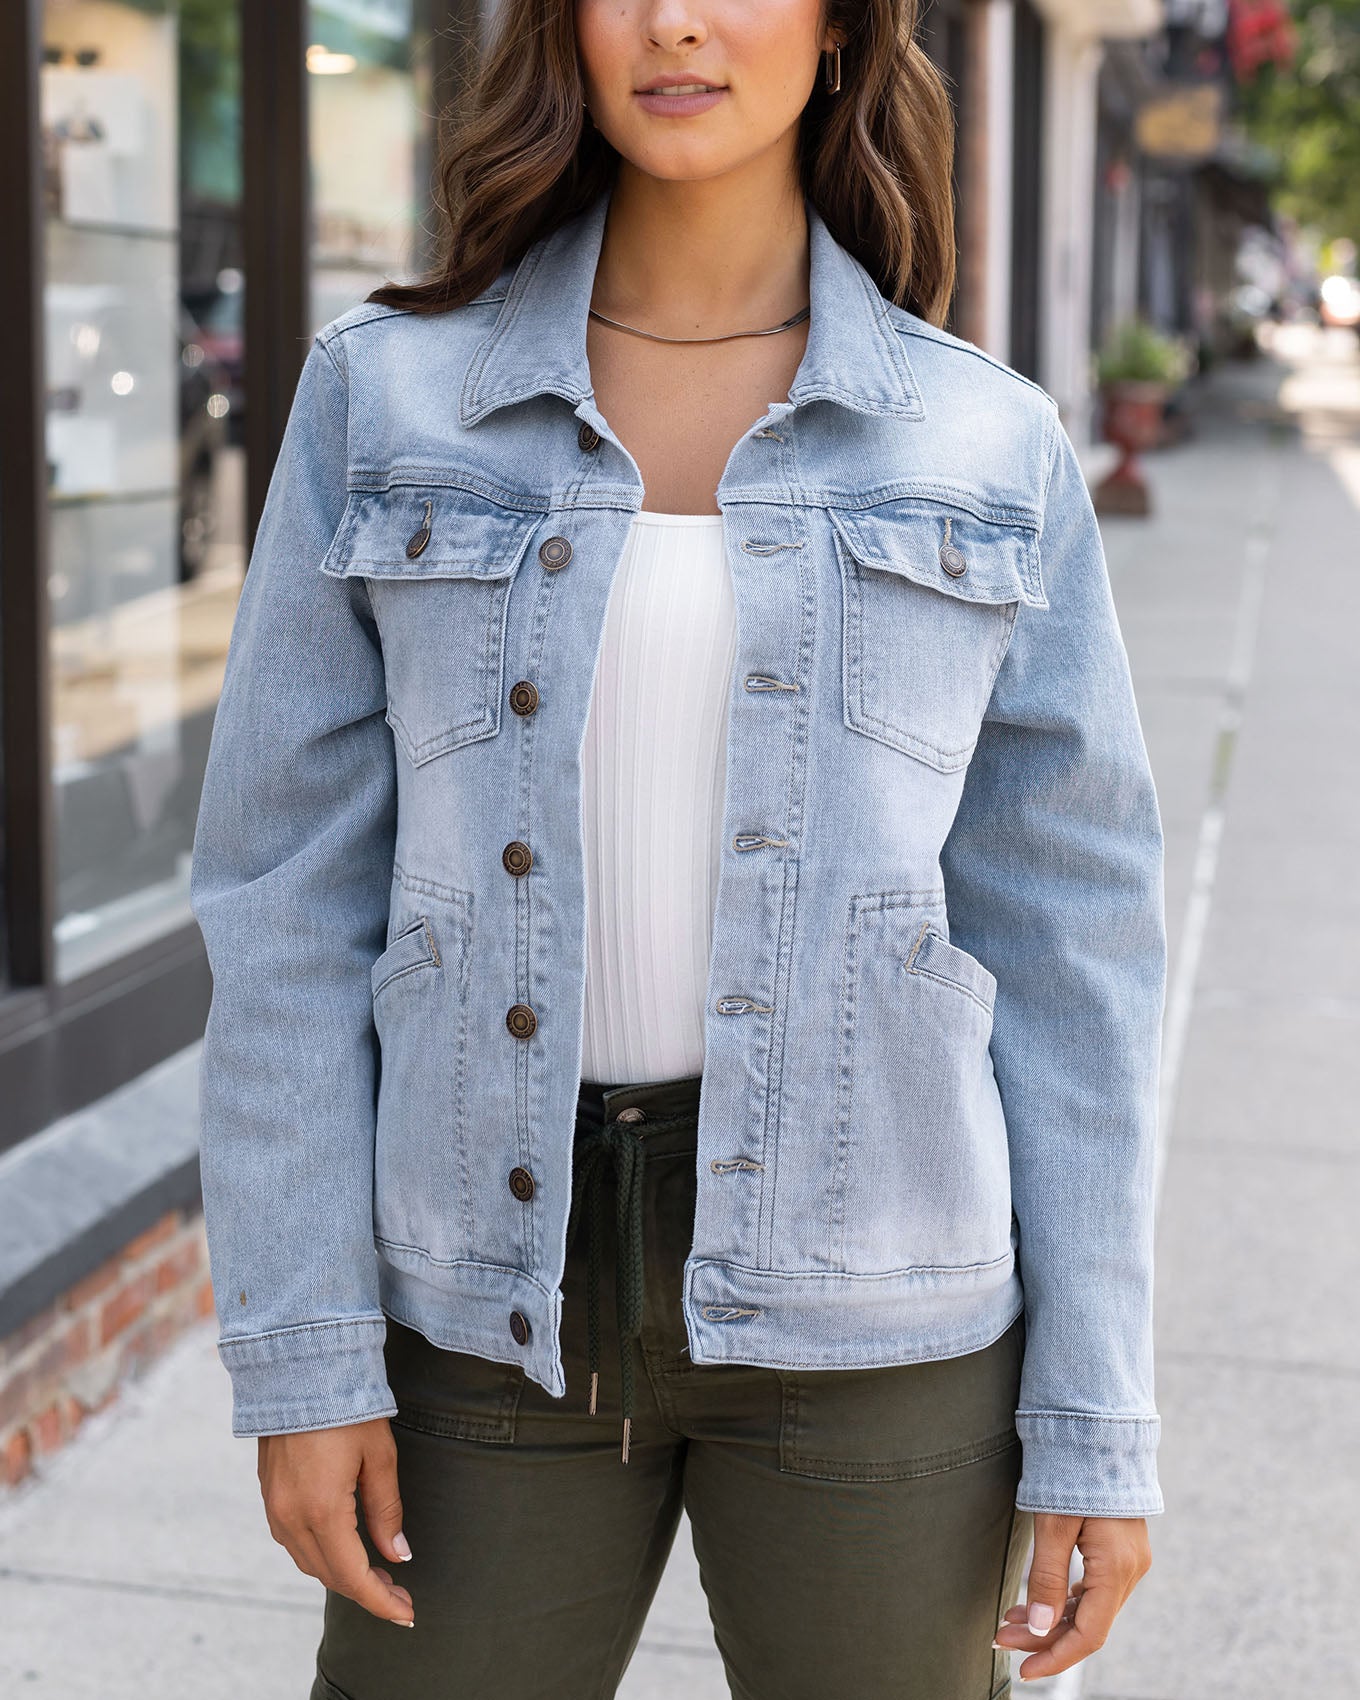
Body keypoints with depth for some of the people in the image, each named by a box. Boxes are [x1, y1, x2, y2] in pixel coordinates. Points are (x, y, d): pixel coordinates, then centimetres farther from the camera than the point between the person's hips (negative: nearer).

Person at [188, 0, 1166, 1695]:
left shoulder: (989, 452, 0)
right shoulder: (387, 396, 0)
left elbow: (1064, 935, 1)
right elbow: (292, 887, 0)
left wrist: (1097, 1423, -3)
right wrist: (301, 1355, -5)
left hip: (864, 1305, 0)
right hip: (509, 1290, 1)